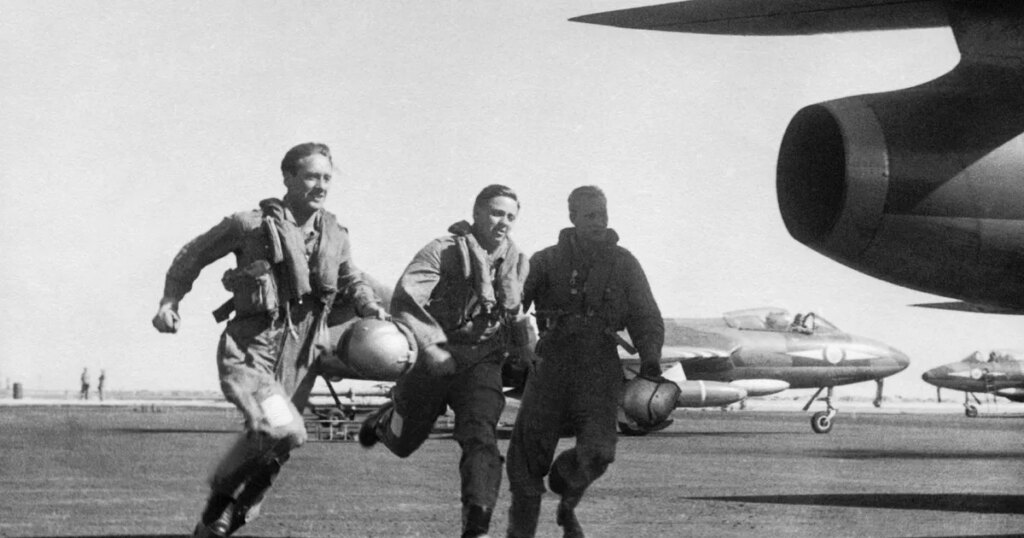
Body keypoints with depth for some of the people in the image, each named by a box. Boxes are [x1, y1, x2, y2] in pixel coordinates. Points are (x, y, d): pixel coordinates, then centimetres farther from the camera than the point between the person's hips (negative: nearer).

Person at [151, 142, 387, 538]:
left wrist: (372, 309, 9)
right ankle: (222, 492, -4)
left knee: (269, 448, 8)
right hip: (249, 352, -6)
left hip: (299, 359, 6)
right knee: (284, 430, -28)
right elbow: (192, 256, 9)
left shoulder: (335, 237, 10)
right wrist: (169, 302, 1)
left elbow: (351, 282, 28)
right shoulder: (251, 225, -4)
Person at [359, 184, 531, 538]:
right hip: (433, 360, -2)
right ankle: (385, 421, 53)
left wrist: (523, 341, 6)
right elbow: (403, 301, -27)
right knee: (403, 443, 16)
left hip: (481, 364, 2)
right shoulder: (443, 251, -15)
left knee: (481, 439, -22)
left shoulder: (517, 262, 4)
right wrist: (430, 345, -33)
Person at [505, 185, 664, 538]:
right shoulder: (547, 261, 5)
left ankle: (568, 505, 16)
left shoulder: (623, 264, 8)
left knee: (597, 450, -16)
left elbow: (647, 319, 8)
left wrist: (650, 359, -9)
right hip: (552, 363, 0)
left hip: (599, 369, 0)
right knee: (529, 453, -3)